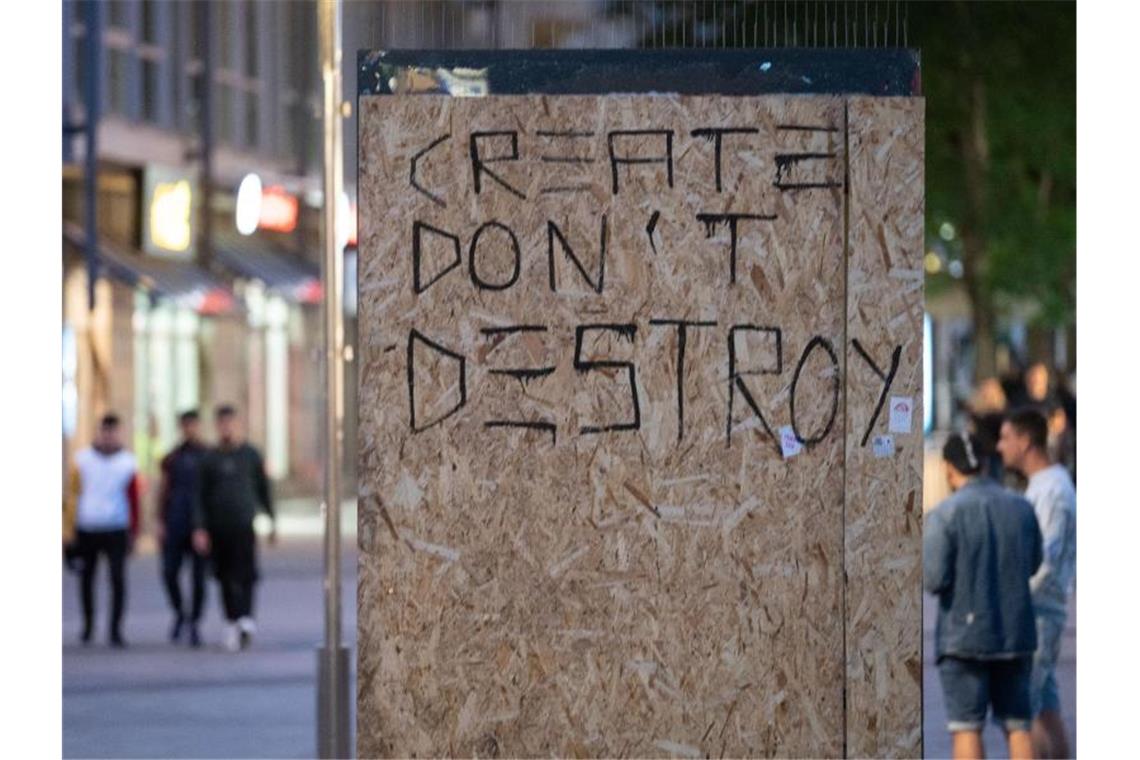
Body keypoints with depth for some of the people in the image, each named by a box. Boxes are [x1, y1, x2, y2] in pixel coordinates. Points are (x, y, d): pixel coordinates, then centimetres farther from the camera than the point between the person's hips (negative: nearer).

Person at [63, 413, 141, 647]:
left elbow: (133, 499, 7)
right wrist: (69, 528, 2)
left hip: (116, 531, -2)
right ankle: (88, 623, 29)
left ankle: (115, 630, -8)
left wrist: (133, 532, 6)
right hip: (86, 529, 2)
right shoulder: (83, 459, 5)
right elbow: (72, 494, 6)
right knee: (86, 578, 10)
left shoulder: (127, 462, 3)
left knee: (118, 579, -10)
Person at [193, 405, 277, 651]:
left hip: (245, 526, -2)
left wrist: (272, 522, 13)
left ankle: (245, 620, -25)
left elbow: (264, 490, 14)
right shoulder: (210, 459, 8)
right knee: (225, 577, 6)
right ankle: (232, 623, 15)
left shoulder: (250, 455, 7)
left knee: (245, 573, -15)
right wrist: (200, 529, -5)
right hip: (218, 527, 2)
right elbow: (201, 497, 5)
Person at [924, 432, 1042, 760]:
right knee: (1016, 724, 9)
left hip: (964, 635, -4)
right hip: (1015, 634, 4)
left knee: (966, 728, 0)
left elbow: (934, 580, -15)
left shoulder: (944, 515, -12)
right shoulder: (1021, 508, 2)